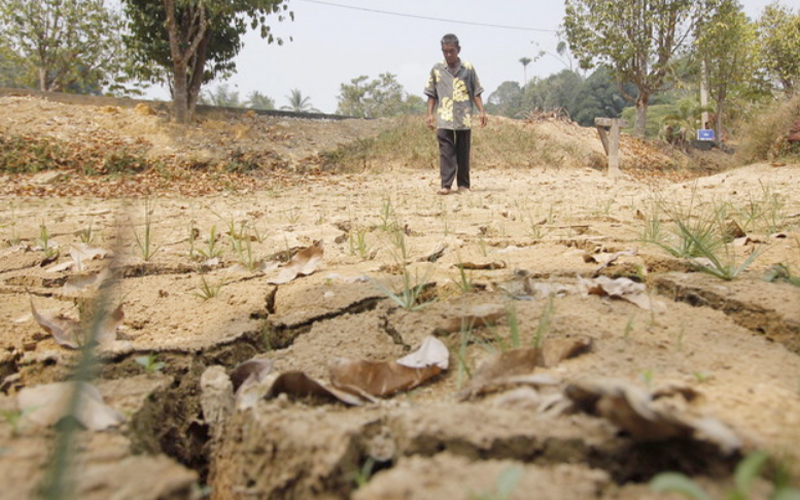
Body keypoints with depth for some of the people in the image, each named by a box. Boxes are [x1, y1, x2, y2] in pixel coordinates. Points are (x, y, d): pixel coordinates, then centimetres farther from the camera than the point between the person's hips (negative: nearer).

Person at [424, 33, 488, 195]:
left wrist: (481, 111, 1)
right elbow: (431, 94, 10)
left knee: (463, 152, 5)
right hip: (444, 118, 0)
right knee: (446, 152, -6)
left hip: (464, 117, 1)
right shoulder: (437, 69, 7)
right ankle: (446, 185, -7)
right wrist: (430, 114, 4)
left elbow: (476, 92, 8)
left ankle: (463, 184, 12)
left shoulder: (468, 68, 6)